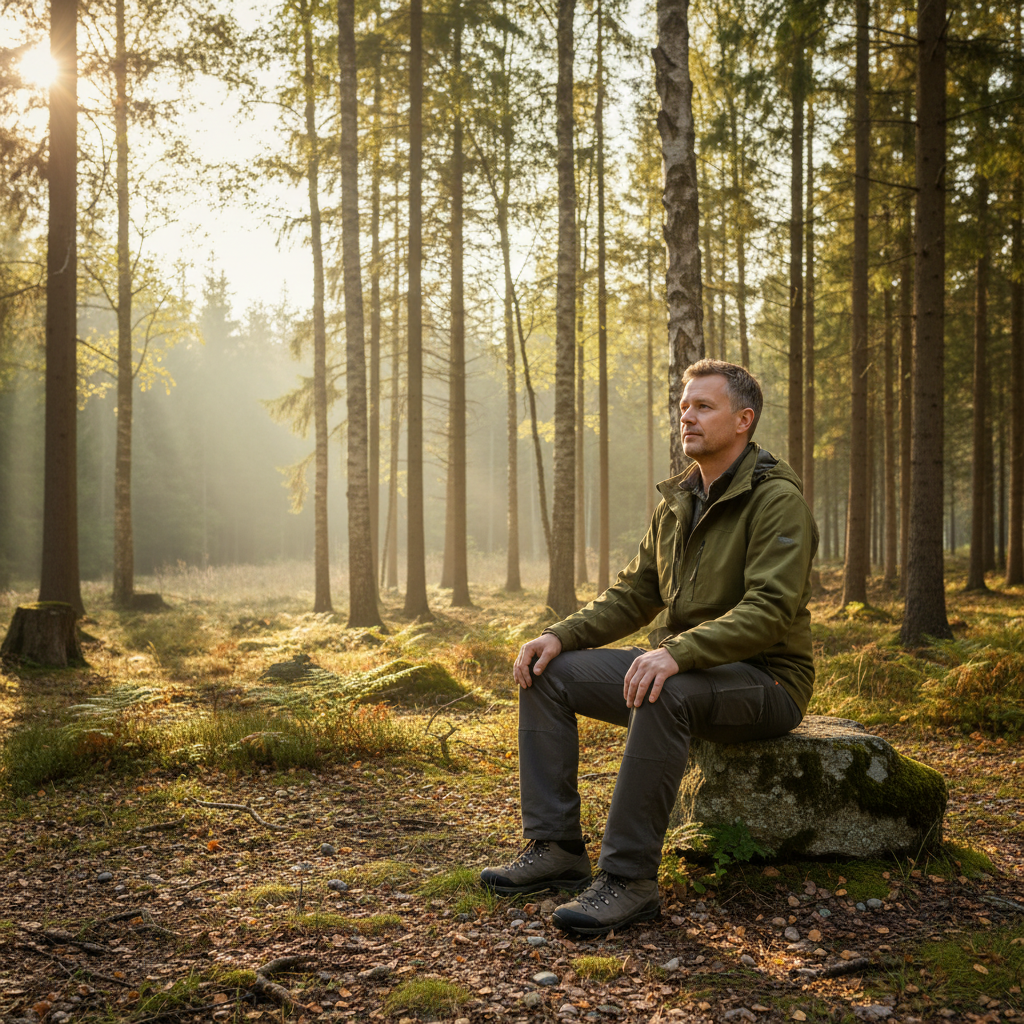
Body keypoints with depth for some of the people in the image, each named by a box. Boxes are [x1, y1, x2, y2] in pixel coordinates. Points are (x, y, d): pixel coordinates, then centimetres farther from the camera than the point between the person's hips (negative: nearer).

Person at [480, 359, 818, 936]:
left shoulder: (777, 497, -14)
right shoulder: (678, 502, 12)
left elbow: (770, 610, -25)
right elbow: (635, 594, 13)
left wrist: (679, 652, -38)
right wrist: (562, 635, -3)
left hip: (765, 680, -8)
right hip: (686, 668, 8)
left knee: (665, 694, -39)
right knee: (548, 673, -3)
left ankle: (629, 878, -29)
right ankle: (556, 849, -2)